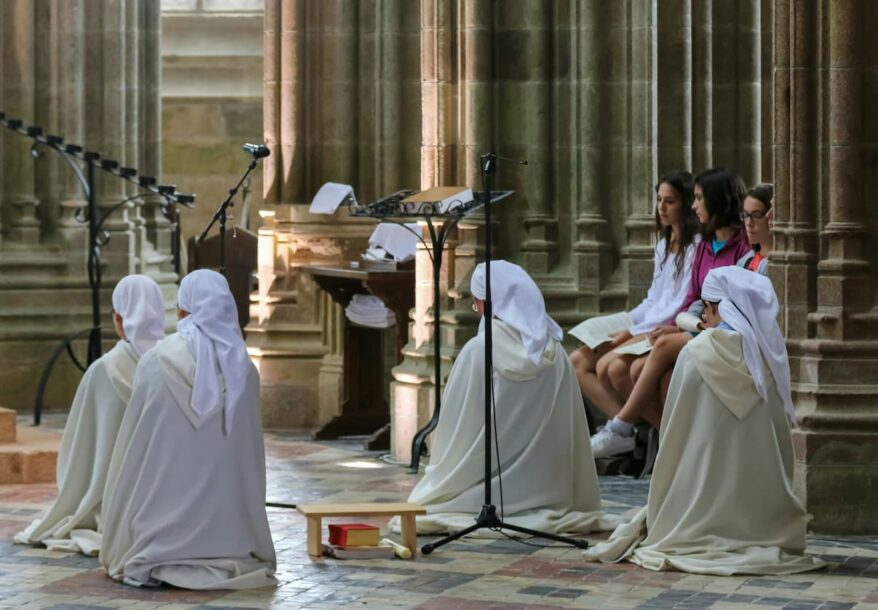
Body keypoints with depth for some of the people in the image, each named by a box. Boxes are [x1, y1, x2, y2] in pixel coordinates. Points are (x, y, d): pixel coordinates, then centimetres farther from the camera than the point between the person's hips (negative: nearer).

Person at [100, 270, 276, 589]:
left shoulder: (156, 363, -8)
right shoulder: (244, 371, 0)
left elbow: (135, 443, -2)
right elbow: (250, 449, 7)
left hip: (164, 498, -2)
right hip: (225, 506, 2)